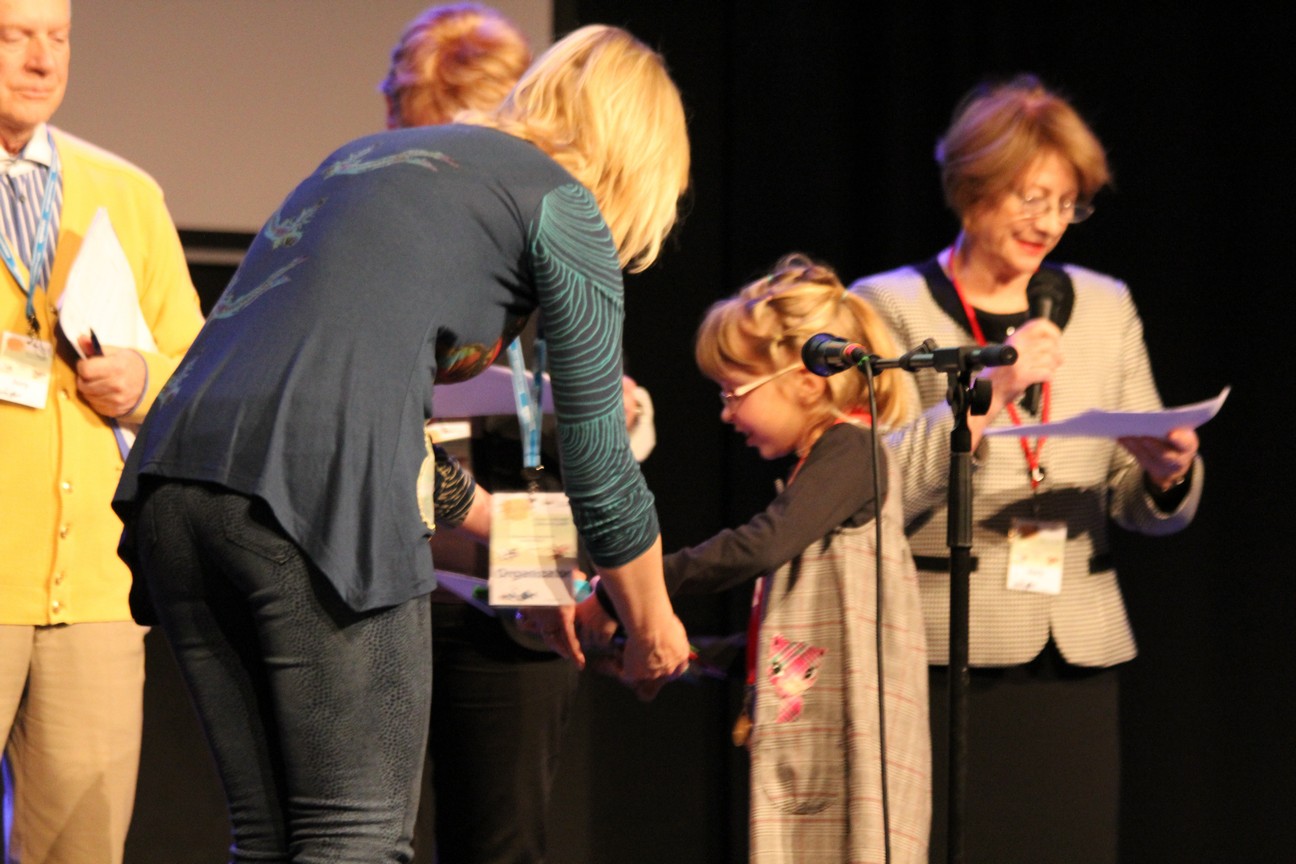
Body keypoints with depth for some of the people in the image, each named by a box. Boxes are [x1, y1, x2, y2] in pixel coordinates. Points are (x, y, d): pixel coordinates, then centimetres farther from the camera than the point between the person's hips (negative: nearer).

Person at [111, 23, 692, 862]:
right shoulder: (559, 201, 10)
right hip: (317, 494, -7)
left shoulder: (368, 156, 32)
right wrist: (652, 626, 28)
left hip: (172, 475, 7)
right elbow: (596, 461, 11)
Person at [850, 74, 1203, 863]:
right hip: (949, 650, -4)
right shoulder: (892, 307, 1)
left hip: (1078, 652, 4)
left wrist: (1166, 474, -9)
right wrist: (989, 393, -20)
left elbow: (1145, 509, 14)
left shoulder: (1104, 307, 13)